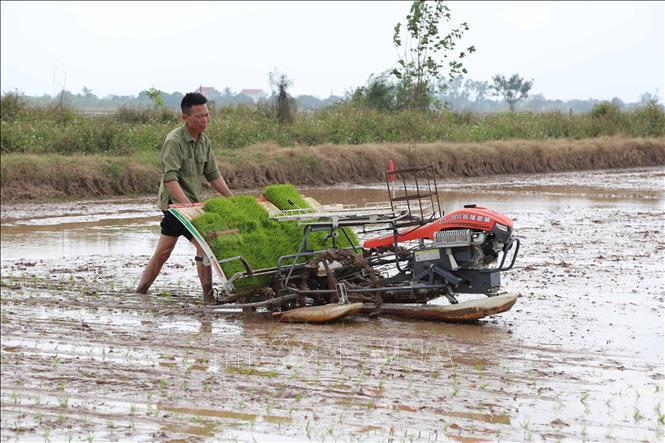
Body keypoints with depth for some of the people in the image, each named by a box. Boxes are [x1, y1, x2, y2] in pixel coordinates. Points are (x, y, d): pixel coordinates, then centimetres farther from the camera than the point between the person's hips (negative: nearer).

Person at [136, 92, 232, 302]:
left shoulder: (204, 141, 9)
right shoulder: (174, 141, -17)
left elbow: (213, 175, 15)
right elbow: (170, 179, -24)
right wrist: (188, 205, -34)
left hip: (191, 201, 9)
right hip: (176, 201, -9)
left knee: (163, 251, 11)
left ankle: (139, 293, 17)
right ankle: (208, 297, -9)